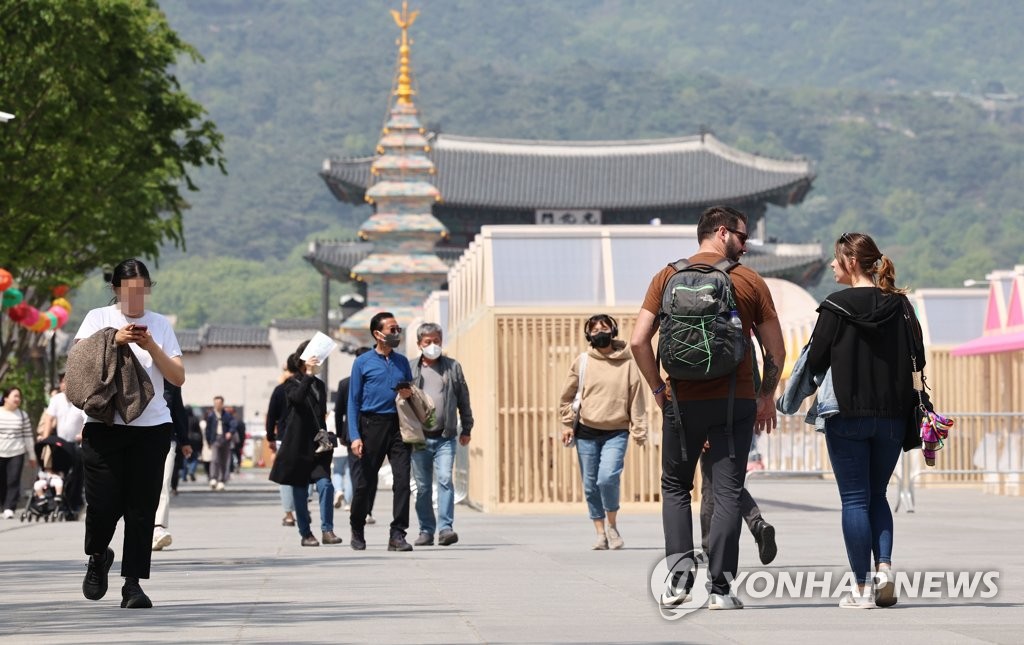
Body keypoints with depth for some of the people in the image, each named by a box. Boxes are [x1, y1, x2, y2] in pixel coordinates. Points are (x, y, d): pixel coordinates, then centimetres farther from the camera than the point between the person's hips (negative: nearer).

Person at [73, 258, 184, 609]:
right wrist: (114, 341, -14)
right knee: (103, 503, -6)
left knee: (142, 507, -3)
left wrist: (151, 347, -6)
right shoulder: (98, 318, 8)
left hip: (152, 426, 1)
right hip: (104, 425, -1)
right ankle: (98, 556, 24)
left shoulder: (160, 324, 12)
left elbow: (178, 377, 7)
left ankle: (133, 583, 2)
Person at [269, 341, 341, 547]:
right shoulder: (292, 383, -1)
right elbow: (297, 397, -24)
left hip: (317, 445, 4)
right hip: (298, 444, -4)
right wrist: (308, 374, -22)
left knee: (325, 485, -13)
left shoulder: (319, 385, 16)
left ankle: (327, 530, -12)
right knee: (300, 491, 2)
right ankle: (305, 534, 9)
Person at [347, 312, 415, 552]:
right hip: (373, 425, -3)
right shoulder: (362, 363, 3)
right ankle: (357, 530, 23)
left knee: (402, 478, -9)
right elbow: (353, 401, 1)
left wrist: (410, 395, -2)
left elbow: (411, 393, 23)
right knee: (366, 482, 4)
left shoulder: (402, 362, 14)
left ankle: (397, 534, -6)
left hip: (399, 425, 3)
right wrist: (355, 436, -8)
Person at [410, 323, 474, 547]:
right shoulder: (410, 369, 5)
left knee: (445, 479, -15)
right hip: (419, 436, 1)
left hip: (445, 437, -1)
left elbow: (463, 399, 13)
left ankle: (445, 528, -16)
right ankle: (426, 530, 14)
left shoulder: (453, 367, 8)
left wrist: (466, 429, 12)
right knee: (423, 486, 6)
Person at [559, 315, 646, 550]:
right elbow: (567, 396, 11)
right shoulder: (582, 362, 4)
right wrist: (568, 424, 4)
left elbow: (636, 399, 2)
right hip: (587, 433, 2)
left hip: (616, 433, -2)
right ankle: (600, 533, 14)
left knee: (608, 478, -19)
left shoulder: (627, 363, 1)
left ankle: (613, 525, 2)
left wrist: (639, 432, -1)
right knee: (591, 485, 3)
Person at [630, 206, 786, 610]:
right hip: (736, 402, -1)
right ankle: (720, 587, 0)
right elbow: (776, 350, 3)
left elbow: (638, 341, -4)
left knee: (675, 486, 16)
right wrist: (766, 397, 16)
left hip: (682, 401, 1)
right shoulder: (751, 282, 2)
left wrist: (658, 388, 6)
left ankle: (681, 566, 0)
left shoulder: (668, 277, 4)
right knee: (727, 493, 3)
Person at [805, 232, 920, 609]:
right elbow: (917, 358, 4)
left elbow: (815, 361, -8)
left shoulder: (836, 306, -10)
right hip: (892, 416, 4)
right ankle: (884, 567, -2)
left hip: (847, 415, -4)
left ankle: (863, 588, 1)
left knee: (855, 499, 3)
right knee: (877, 495, 18)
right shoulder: (899, 305, 2)